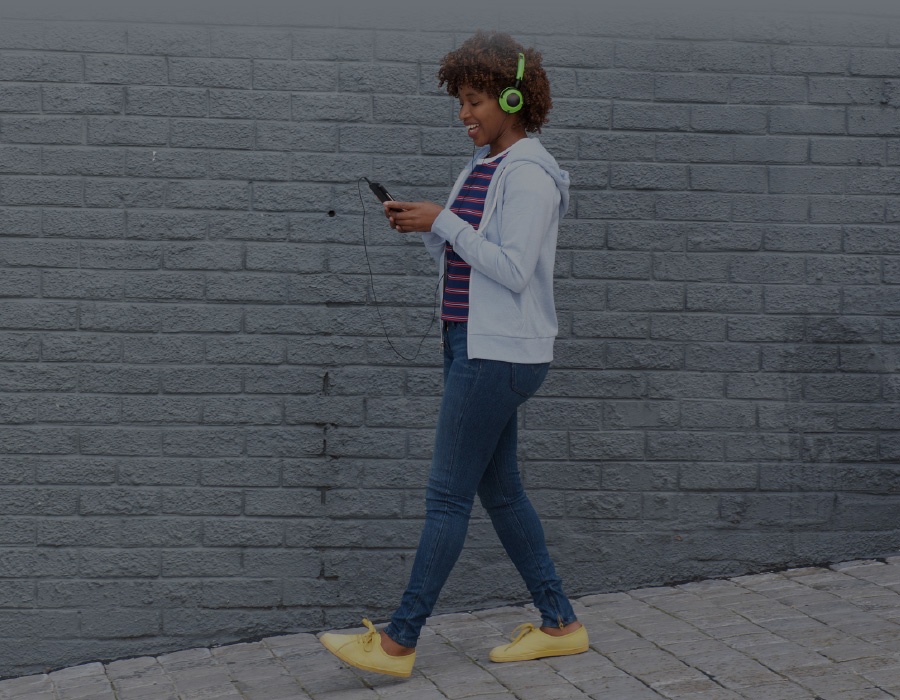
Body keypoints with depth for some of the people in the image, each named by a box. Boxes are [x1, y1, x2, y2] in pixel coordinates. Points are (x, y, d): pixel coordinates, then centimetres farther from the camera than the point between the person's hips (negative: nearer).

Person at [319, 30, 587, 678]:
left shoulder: (529, 175, -13)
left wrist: (443, 222, -16)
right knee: (499, 490, 13)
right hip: (474, 345, 10)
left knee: (447, 495, -5)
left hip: (502, 352, -10)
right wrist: (423, 227, 2)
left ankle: (399, 642, 1)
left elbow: (513, 270, -20)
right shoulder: (481, 168, 15)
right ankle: (560, 625, 21)